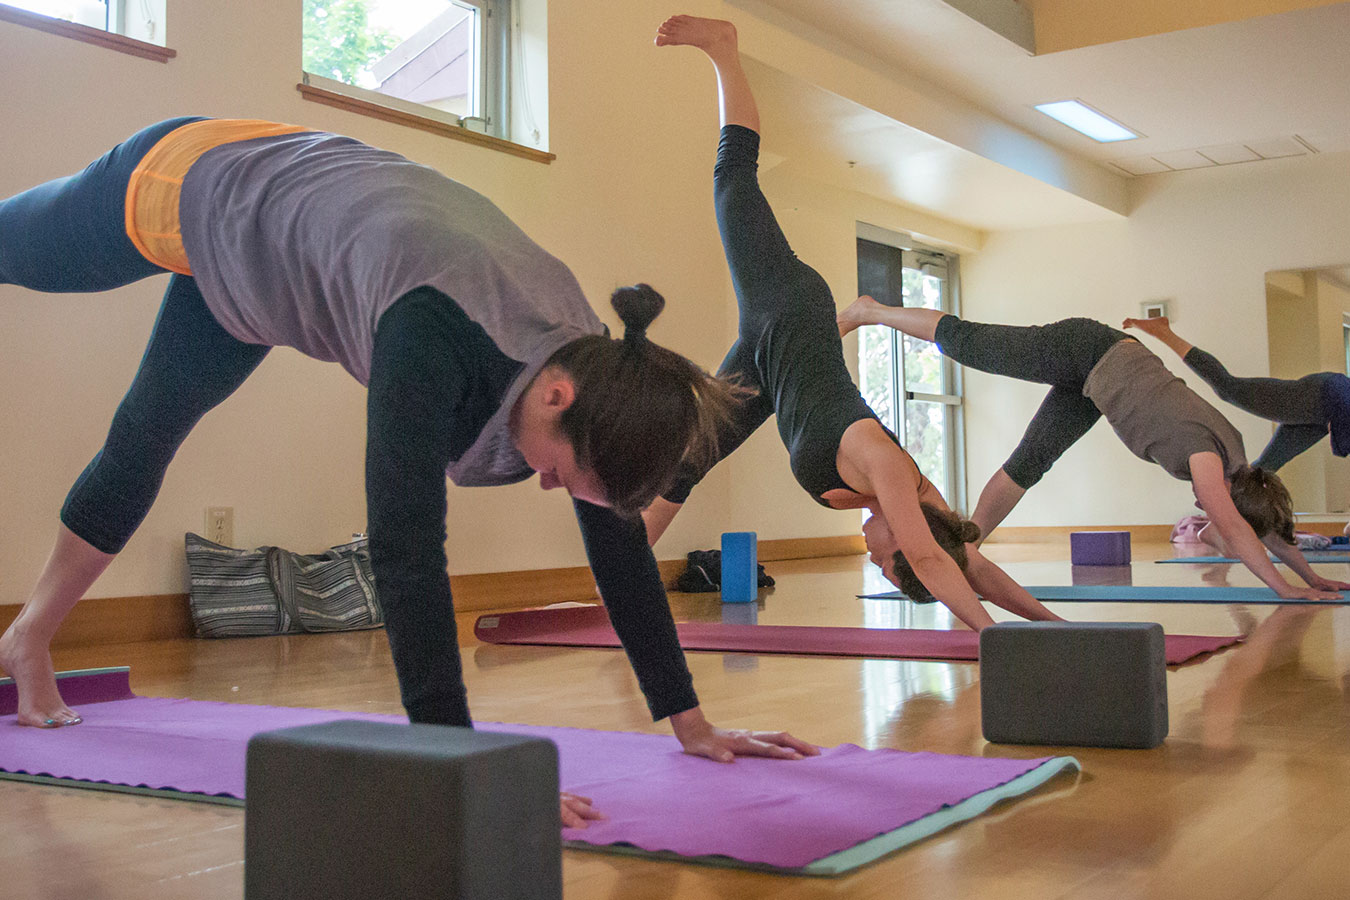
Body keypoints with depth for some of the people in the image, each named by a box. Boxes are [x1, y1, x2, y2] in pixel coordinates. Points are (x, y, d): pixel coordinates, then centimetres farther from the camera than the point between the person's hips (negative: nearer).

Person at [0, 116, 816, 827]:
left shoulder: (587, 355, -26)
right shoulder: (435, 333, -46)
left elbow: (618, 541, -20)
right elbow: (405, 545, -50)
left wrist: (691, 725, -18)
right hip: (186, 184, -6)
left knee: (148, 435, 24)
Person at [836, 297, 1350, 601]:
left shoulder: (1235, 457, -8)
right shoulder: (1206, 455, -29)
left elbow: (1265, 524, 3)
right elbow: (1233, 530, -35)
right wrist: (1284, 588, -34)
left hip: (1094, 379, 6)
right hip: (1090, 352, -6)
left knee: (1027, 465, 7)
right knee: (963, 343, 3)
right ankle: (871, 311, 19)